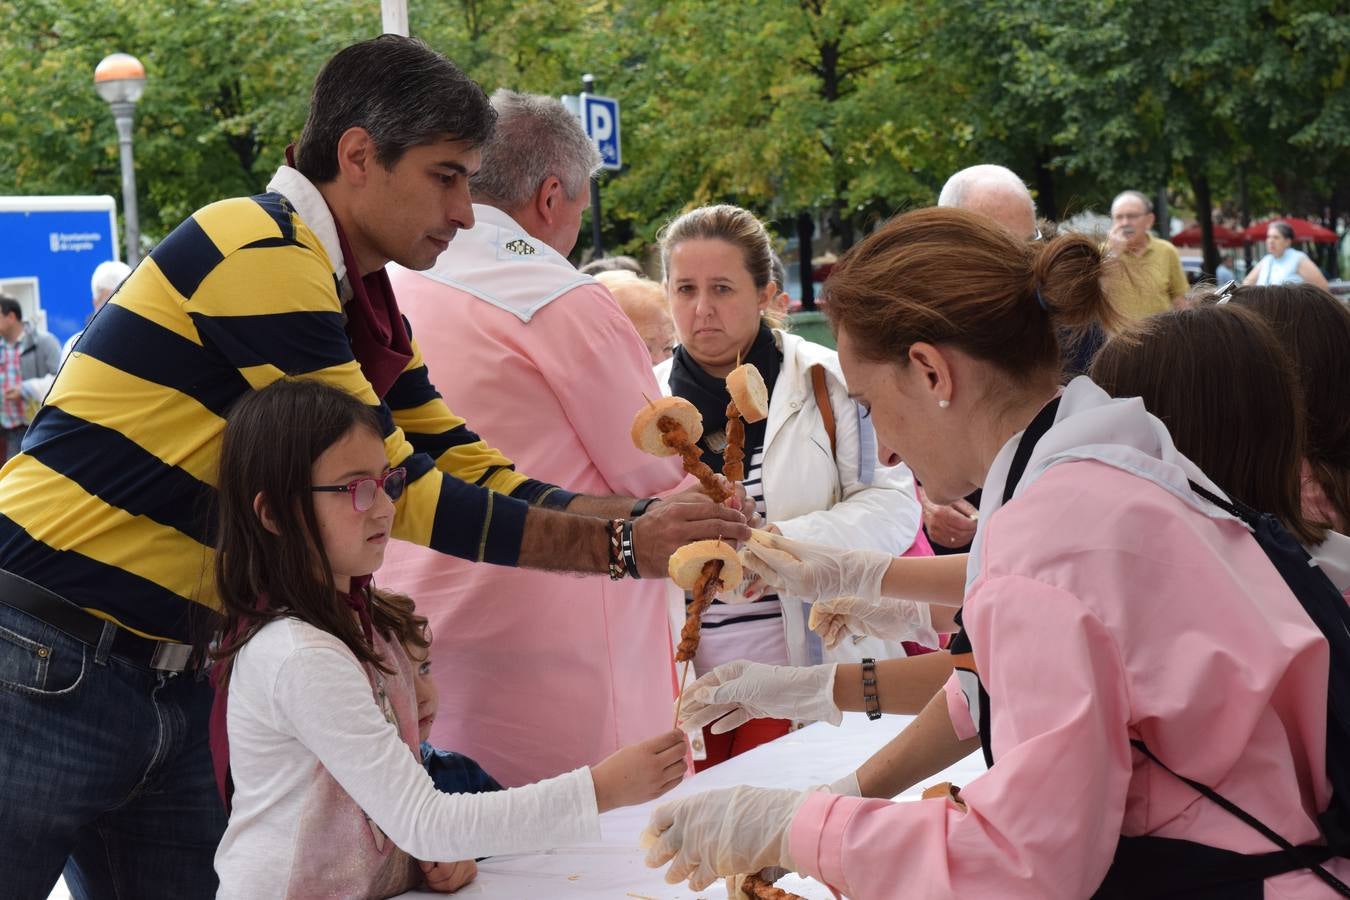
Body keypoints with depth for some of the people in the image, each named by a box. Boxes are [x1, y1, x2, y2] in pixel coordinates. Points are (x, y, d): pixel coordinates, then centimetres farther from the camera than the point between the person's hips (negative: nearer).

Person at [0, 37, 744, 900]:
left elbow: (474, 476, 11)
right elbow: (398, 495, -18)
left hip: (168, 681, 9)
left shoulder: (358, 307, 11)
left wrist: (651, 515, -2)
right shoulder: (263, 253, -18)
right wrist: (623, 545, -16)